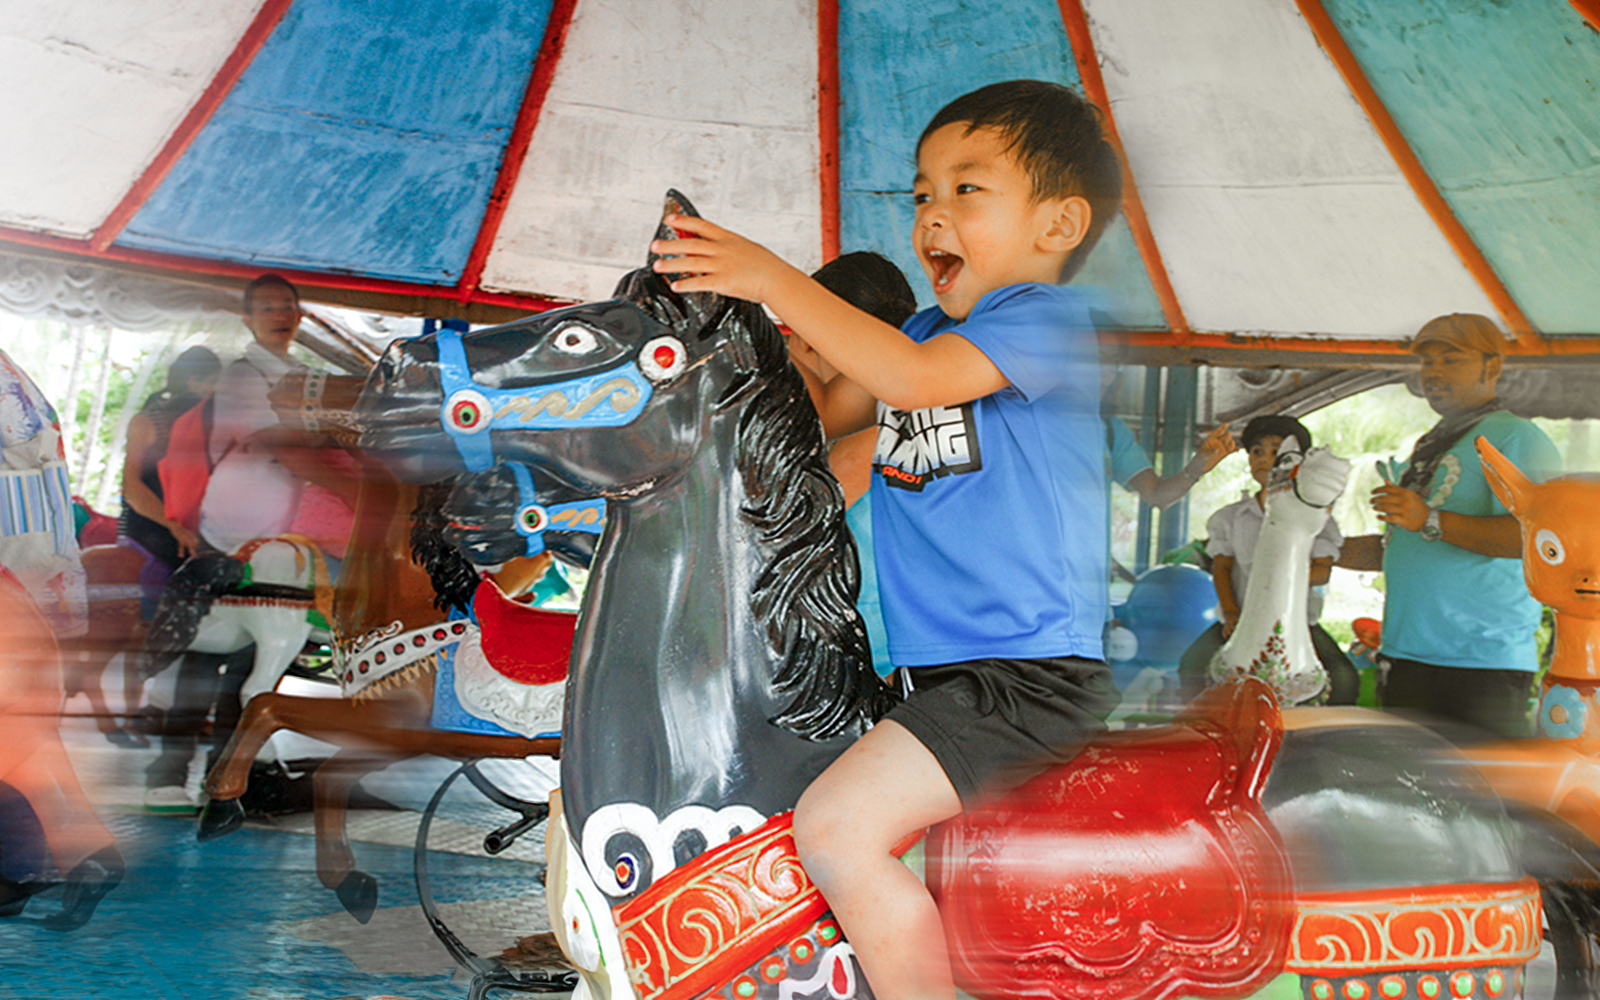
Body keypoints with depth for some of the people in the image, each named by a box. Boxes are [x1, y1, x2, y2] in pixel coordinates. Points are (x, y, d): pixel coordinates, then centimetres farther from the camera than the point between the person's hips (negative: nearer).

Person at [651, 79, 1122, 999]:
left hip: (1028, 676, -10)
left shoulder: (1047, 317, -8)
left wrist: (775, 279, -20)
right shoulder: (929, 327, 18)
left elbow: (909, 377, -24)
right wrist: (727, 297, 9)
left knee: (837, 828, -24)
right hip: (940, 671, 10)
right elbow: (821, 414, 18)